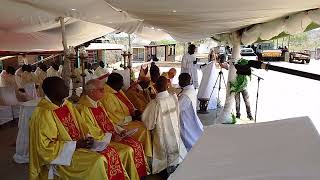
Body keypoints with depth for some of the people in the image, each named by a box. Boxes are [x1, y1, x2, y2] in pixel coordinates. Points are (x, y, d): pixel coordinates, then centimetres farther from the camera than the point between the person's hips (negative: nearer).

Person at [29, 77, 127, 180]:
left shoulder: (67, 105, 6)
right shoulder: (43, 113, -18)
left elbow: (80, 127, 15)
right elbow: (46, 147, -19)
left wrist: (86, 139, -5)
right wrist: (76, 144, -19)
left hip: (77, 145, 7)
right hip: (61, 154, -7)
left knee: (110, 152, -10)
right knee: (99, 160, -26)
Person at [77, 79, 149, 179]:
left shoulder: (97, 103, 12)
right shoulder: (84, 108, -17)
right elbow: (91, 132, -19)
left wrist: (119, 130, 4)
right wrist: (111, 137, -17)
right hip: (101, 140, -8)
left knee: (137, 145, -6)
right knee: (127, 150, -22)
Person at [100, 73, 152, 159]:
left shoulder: (118, 91, 8)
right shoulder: (107, 96, -21)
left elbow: (127, 104, 17)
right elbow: (114, 116, -23)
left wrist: (135, 111, -1)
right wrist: (131, 118, -18)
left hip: (128, 119, 9)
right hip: (120, 123, -9)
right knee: (143, 128, -18)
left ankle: (149, 152, 0)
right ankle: (146, 154, -2)